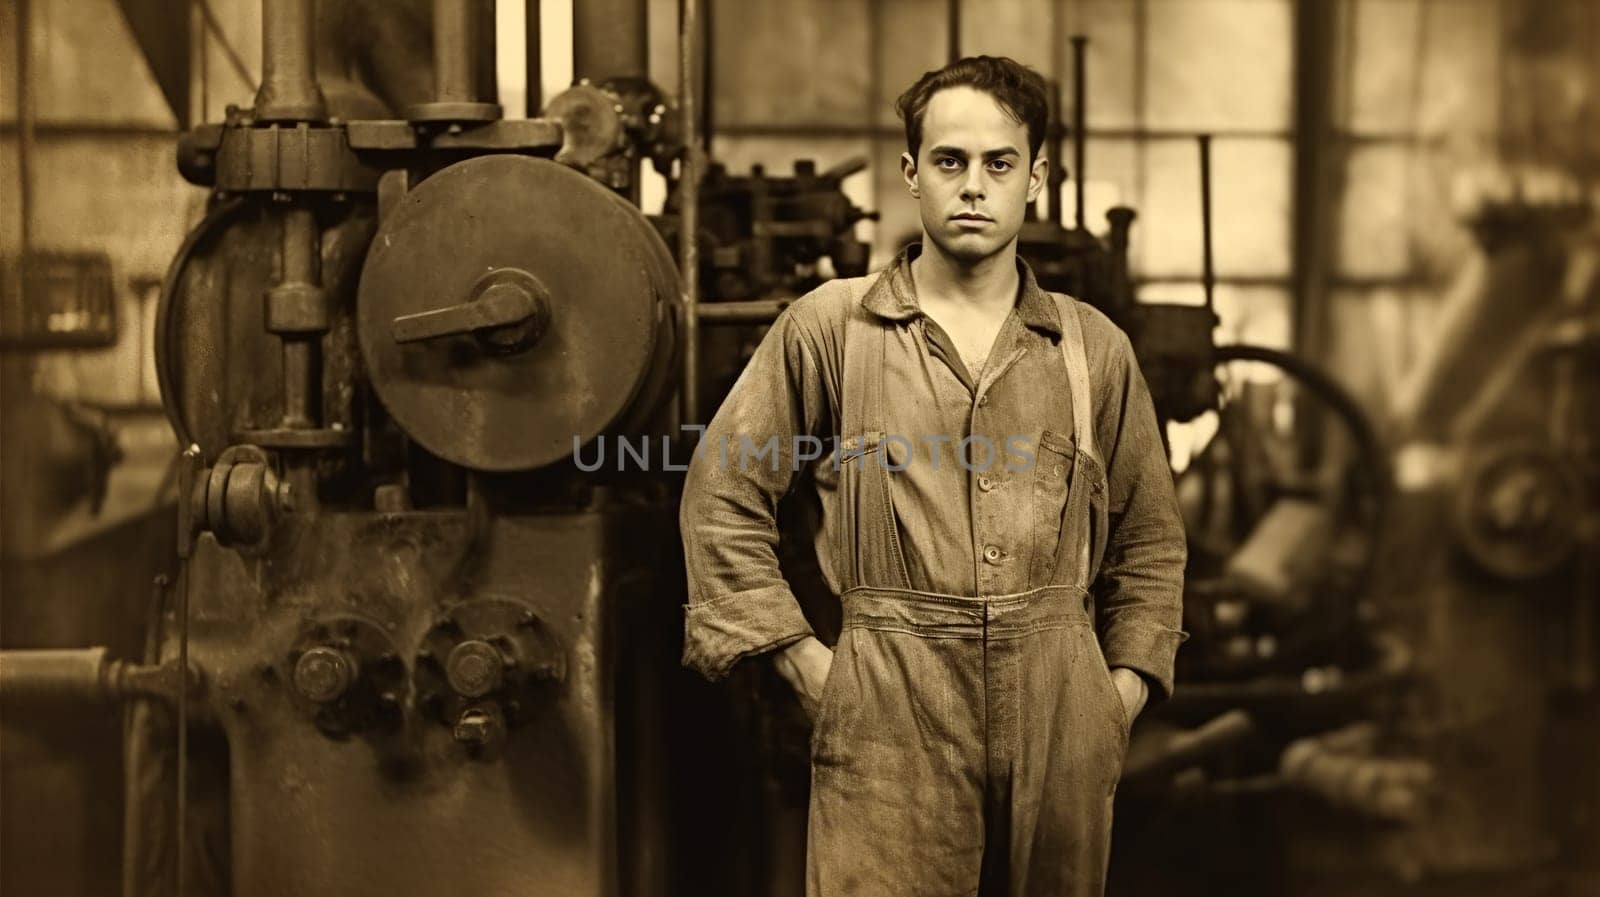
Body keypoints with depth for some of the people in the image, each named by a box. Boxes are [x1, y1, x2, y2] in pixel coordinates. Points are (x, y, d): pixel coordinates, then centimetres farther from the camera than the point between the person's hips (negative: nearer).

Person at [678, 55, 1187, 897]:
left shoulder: (1095, 349, 9)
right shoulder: (827, 327, 1)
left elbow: (1149, 539, 18)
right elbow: (723, 497, 4)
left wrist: (1129, 683, 7)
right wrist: (802, 661, -2)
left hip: (1059, 709, 3)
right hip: (891, 709, -3)